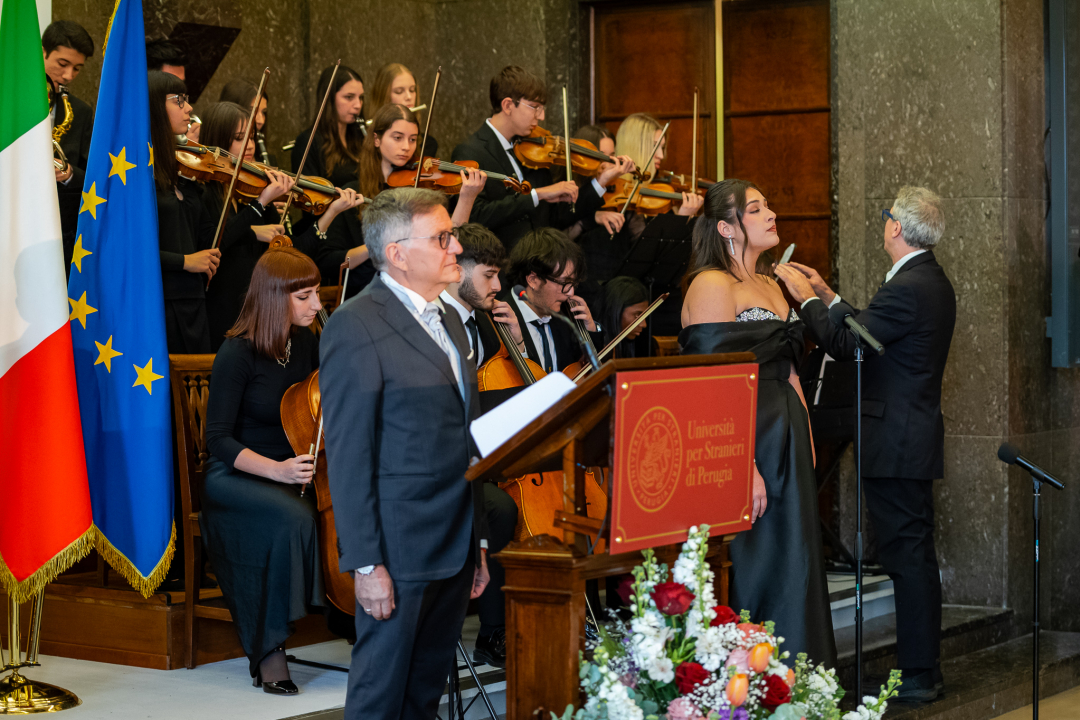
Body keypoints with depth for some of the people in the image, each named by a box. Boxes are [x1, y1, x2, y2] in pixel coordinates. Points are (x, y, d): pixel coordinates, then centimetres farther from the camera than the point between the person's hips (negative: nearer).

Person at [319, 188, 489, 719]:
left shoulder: (446, 320, 15)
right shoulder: (356, 328, -12)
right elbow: (348, 455, -15)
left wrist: (478, 540, 17)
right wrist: (366, 564, -18)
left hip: (455, 545, 8)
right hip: (401, 550, -8)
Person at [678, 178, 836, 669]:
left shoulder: (770, 286, 17)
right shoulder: (712, 285, -11)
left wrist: (805, 442, 12)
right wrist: (745, 467, -23)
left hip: (786, 447, 9)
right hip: (744, 447, -9)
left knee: (791, 570, 10)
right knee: (749, 572, -5)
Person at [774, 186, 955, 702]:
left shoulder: (907, 288, -20)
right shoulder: (932, 281, 13)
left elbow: (845, 344, -19)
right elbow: (870, 333, 16)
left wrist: (808, 298, -5)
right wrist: (827, 296, 19)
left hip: (896, 443, -11)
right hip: (915, 435, 11)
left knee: (906, 555, -6)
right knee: (915, 555, 15)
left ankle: (916, 675, -1)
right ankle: (924, 669, 23)